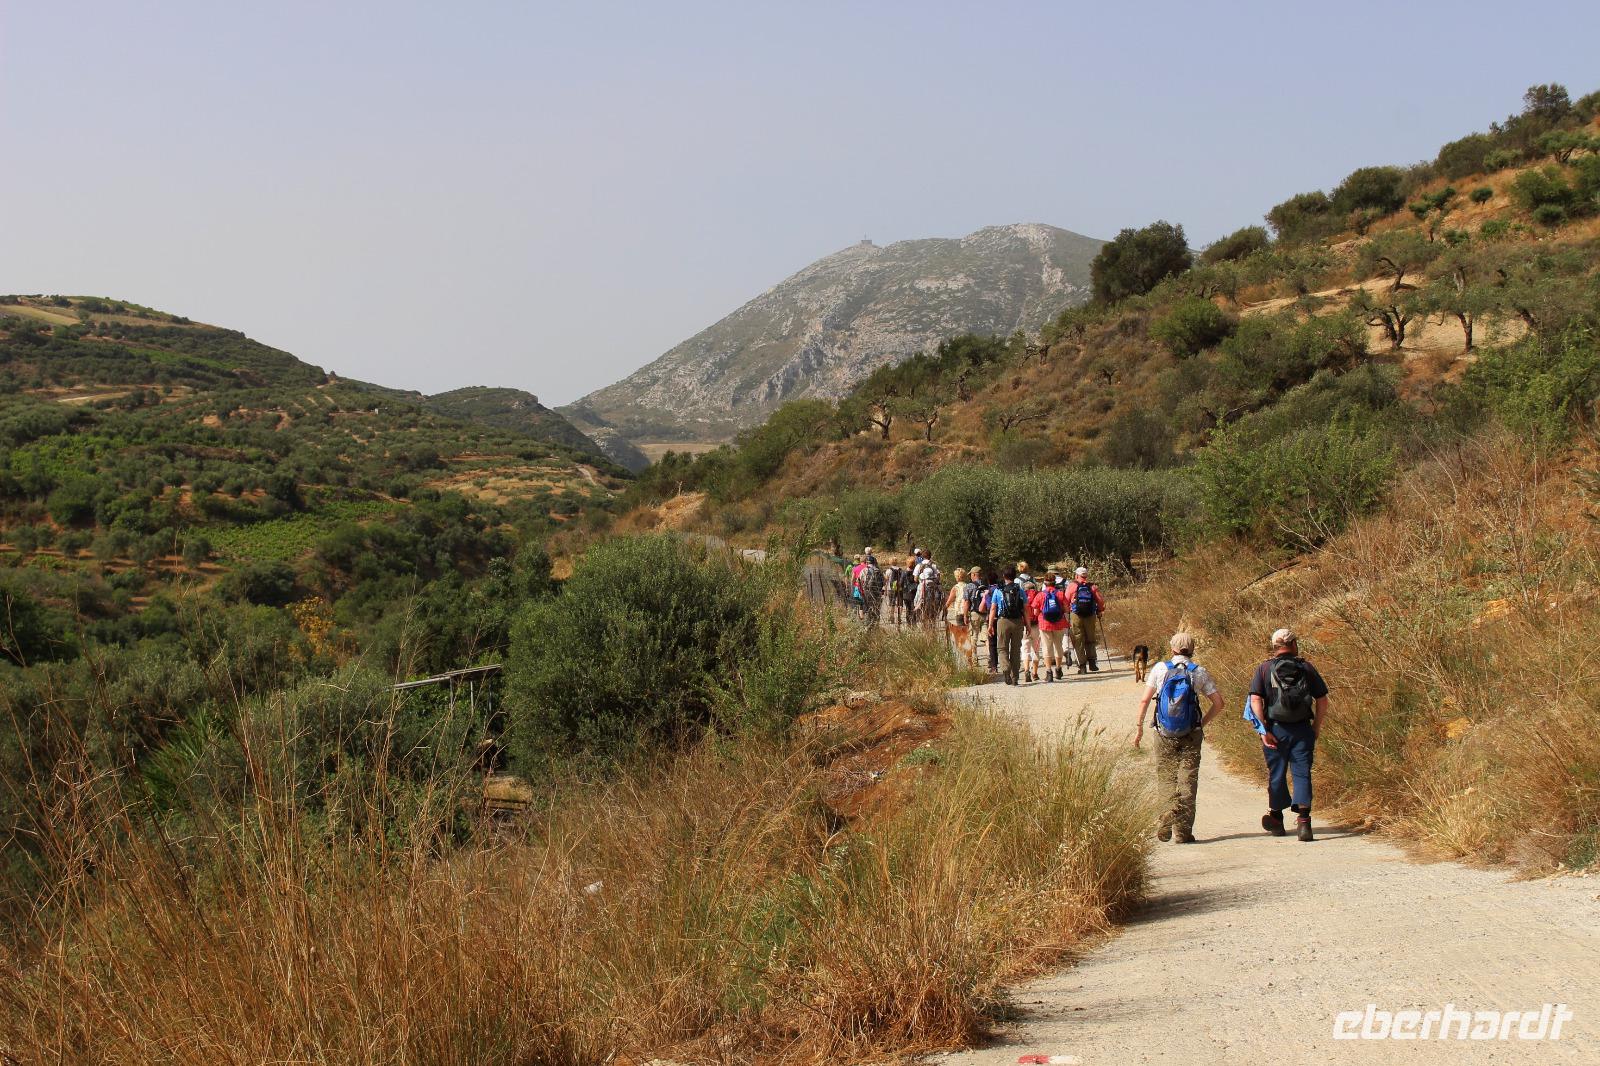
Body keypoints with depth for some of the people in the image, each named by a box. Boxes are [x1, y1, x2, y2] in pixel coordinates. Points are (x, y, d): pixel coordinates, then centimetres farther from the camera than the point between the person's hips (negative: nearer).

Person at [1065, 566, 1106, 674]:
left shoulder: (1072, 586, 1)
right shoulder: (1092, 586, 6)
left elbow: (1065, 602, -3)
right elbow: (1100, 601, 4)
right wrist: (1100, 612, 18)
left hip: (1076, 616, -2)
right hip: (1091, 616, 2)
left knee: (1078, 642, 3)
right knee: (1090, 640, 15)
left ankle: (1082, 666, -1)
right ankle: (1092, 662, 2)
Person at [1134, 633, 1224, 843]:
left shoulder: (1160, 669, -1)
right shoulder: (1199, 672, 0)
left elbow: (1144, 700, -2)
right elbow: (1218, 703, -1)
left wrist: (1139, 727, 8)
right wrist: (1202, 723, 13)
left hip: (1164, 733, 0)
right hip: (1191, 735, 0)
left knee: (1166, 778, 9)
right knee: (1188, 780, 4)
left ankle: (1167, 826, -1)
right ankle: (1183, 831, 0)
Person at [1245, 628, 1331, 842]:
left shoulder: (1264, 669, 0)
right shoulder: (1306, 668, 3)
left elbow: (1255, 700, -9)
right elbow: (1322, 701, 2)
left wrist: (1263, 729, -7)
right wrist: (1316, 729, 9)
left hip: (1276, 729, 0)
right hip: (1302, 729, 0)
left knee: (1276, 774, 12)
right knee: (1302, 774, 3)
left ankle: (1276, 819, 22)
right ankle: (1303, 820, -8)